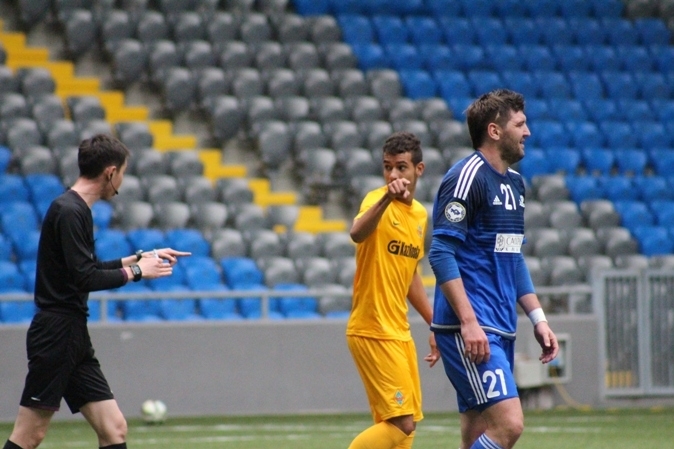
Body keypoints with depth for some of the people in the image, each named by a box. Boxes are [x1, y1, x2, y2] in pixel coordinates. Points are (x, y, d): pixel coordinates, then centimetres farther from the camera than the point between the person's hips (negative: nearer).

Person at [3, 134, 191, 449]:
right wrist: (135, 271, -8)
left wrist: (141, 257, 25)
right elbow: (85, 278, -20)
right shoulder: (68, 212, -15)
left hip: (73, 338, 10)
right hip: (55, 336, -10)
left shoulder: (78, 210, 15)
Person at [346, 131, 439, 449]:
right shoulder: (377, 201, -12)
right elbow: (357, 234, -37)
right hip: (372, 332, -8)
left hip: (399, 333, 8)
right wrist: (387, 198, -52)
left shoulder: (420, 214, 12)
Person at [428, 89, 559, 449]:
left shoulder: (514, 182, 18)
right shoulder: (467, 176, -11)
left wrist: (538, 318, 20)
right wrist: (468, 321, -24)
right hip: (470, 330, -9)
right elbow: (441, 252, -18)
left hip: (499, 330, 9)